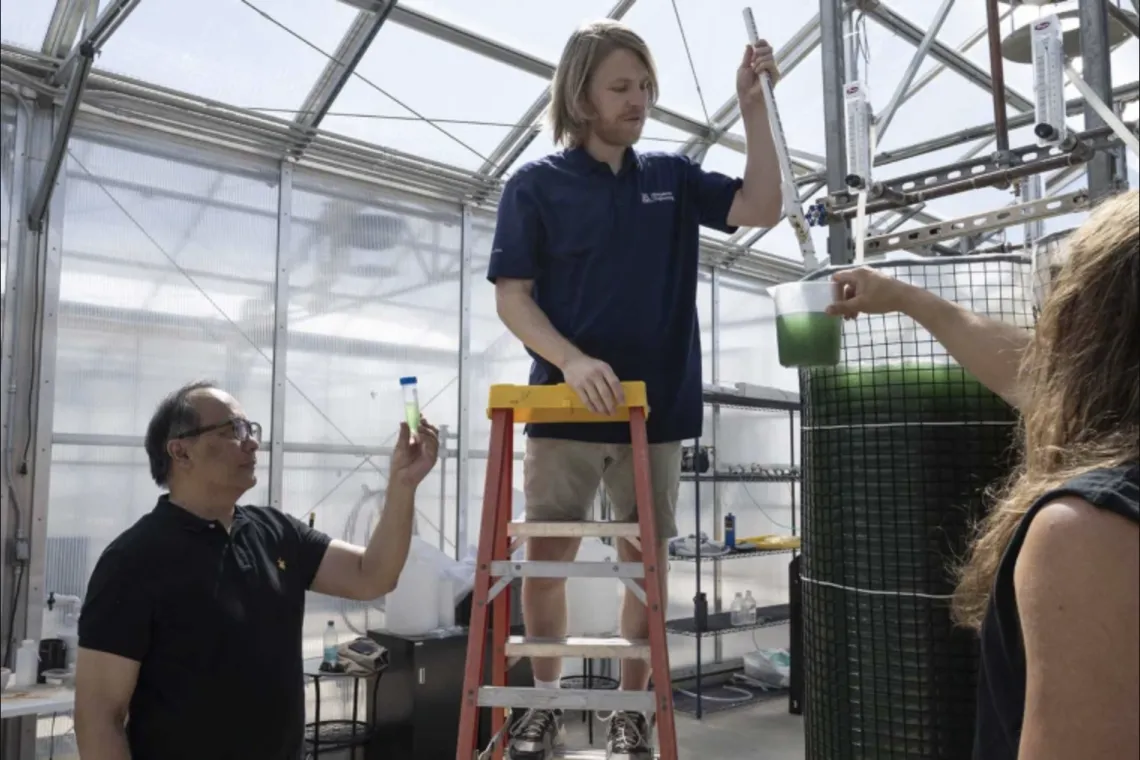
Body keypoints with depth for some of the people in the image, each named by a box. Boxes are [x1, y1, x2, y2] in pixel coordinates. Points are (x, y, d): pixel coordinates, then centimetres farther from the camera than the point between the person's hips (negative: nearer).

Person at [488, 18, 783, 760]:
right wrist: (572, 361, -21)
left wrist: (753, 103, -7)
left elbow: (763, 207, 0)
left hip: (657, 409, 2)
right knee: (546, 557, 5)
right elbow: (512, 298, -5)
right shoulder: (537, 185, 0)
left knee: (646, 559, 9)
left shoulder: (673, 176, 8)